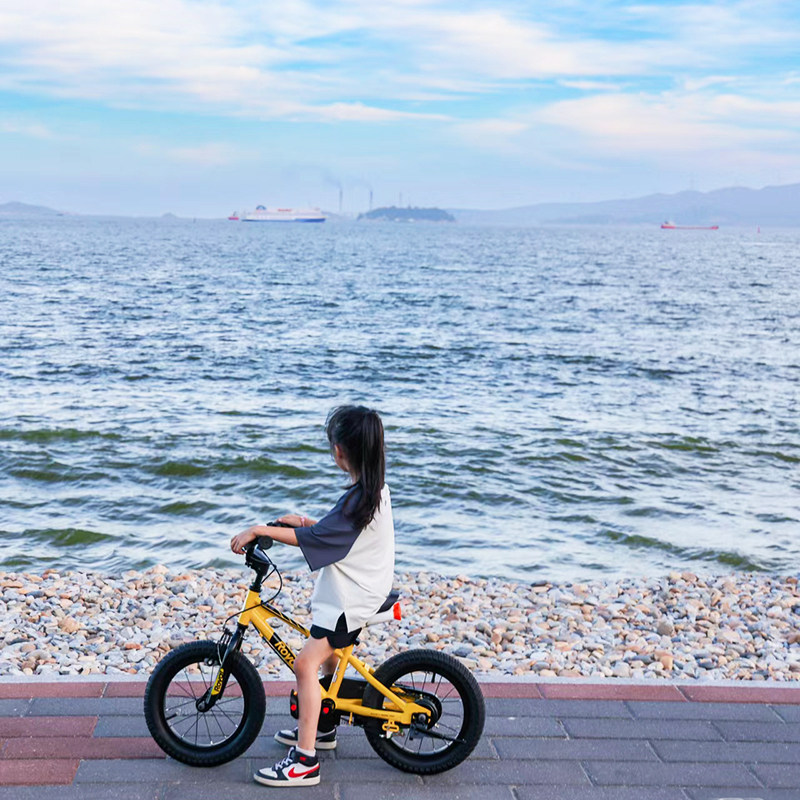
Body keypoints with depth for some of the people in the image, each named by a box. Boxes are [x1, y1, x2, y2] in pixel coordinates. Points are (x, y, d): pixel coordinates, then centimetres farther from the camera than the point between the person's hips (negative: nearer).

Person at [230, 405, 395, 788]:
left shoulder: (358, 499, -25)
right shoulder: (375, 487, 5)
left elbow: (314, 538, -25)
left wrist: (259, 530, -20)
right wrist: (305, 521, 9)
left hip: (350, 596, -11)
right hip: (361, 590, 11)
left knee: (306, 662, -16)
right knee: (329, 656, 27)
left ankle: (305, 760, -16)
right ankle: (321, 727, 44)